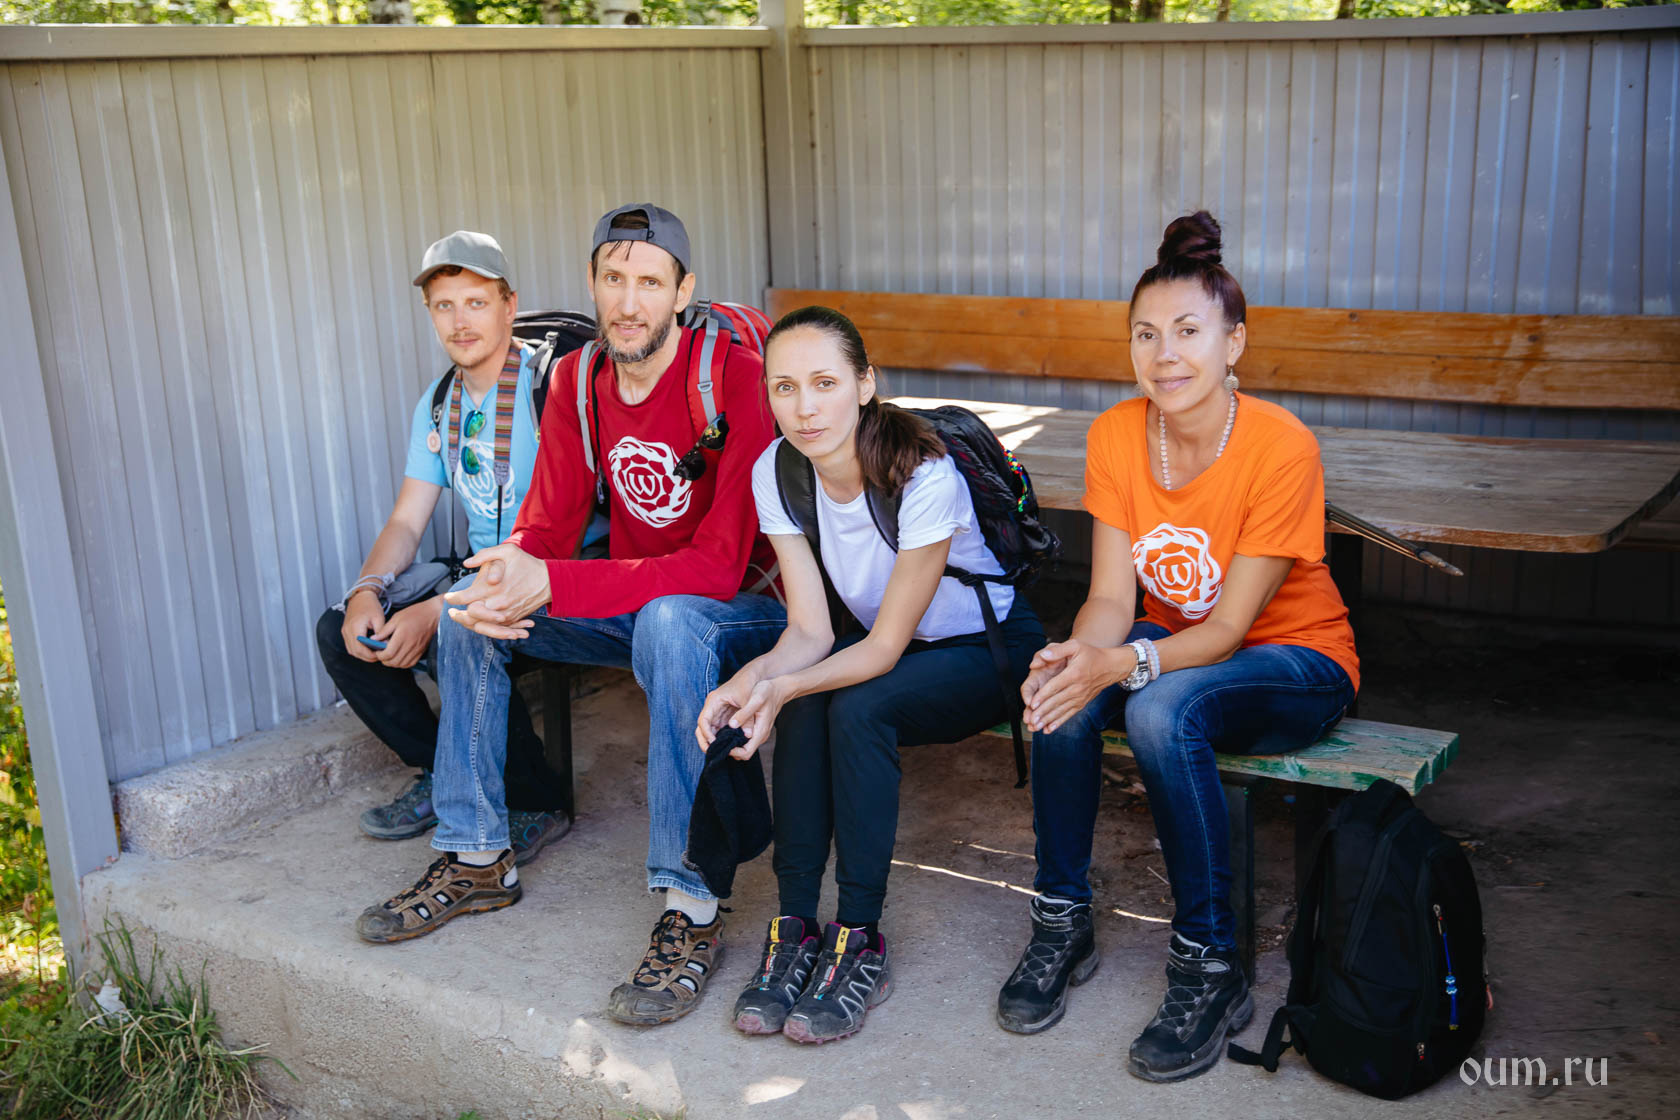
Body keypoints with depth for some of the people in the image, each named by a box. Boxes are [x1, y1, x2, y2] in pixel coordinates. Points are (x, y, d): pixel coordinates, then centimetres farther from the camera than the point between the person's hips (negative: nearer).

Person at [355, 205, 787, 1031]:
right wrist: (508, 574, -26)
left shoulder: (735, 380, -23)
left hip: (743, 610, -7)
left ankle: (692, 910, -32)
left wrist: (549, 586, -35)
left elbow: (719, 565, -29)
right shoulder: (576, 381, -1)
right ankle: (476, 859, 6)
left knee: (669, 623, -39)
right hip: (632, 605, 7)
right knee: (468, 606, -4)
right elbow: (548, 525, 1)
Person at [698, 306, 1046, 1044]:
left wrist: (781, 687, -41)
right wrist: (750, 680, -35)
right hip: (883, 642, 5)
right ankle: (796, 928, -18)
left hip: (991, 647, -5)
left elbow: (886, 646, -25)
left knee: (855, 706, -31)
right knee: (806, 706, -27)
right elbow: (811, 631, -13)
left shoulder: (925, 477, -29)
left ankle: (860, 944, -21)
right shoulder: (776, 472, -12)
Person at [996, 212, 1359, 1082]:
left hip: (1296, 662, -4)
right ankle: (1062, 923, -8)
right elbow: (1112, 597, -11)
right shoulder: (1115, 436, -10)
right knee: (1062, 691, -27)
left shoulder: (1282, 447, -24)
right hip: (1176, 646, 4)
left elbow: (1229, 627, -24)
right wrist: (1078, 652, -34)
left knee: (1164, 708, -35)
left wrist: (1124, 665, -41)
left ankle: (1210, 967, -19)